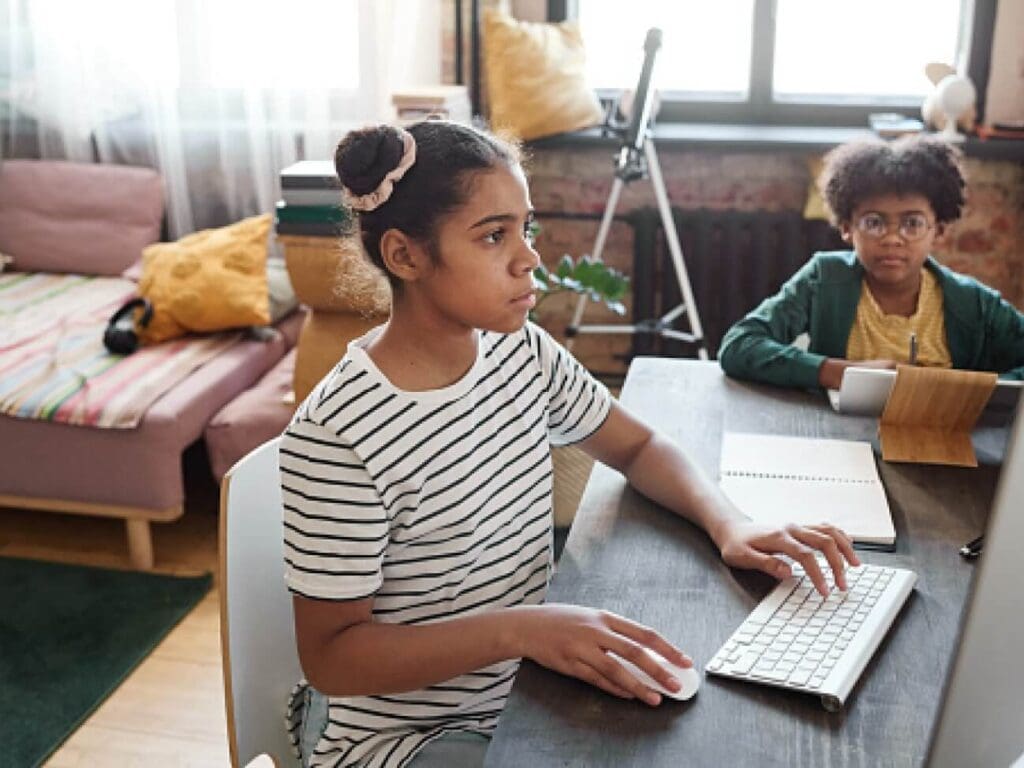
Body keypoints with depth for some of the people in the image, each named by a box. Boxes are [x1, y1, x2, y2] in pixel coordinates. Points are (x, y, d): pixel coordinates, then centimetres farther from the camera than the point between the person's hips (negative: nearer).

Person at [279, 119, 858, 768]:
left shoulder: (522, 352, -5)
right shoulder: (335, 435, -25)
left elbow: (637, 447, 9)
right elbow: (330, 655, -20)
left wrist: (728, 523, -11)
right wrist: (518, 629, -32)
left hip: (521, 687, 6)